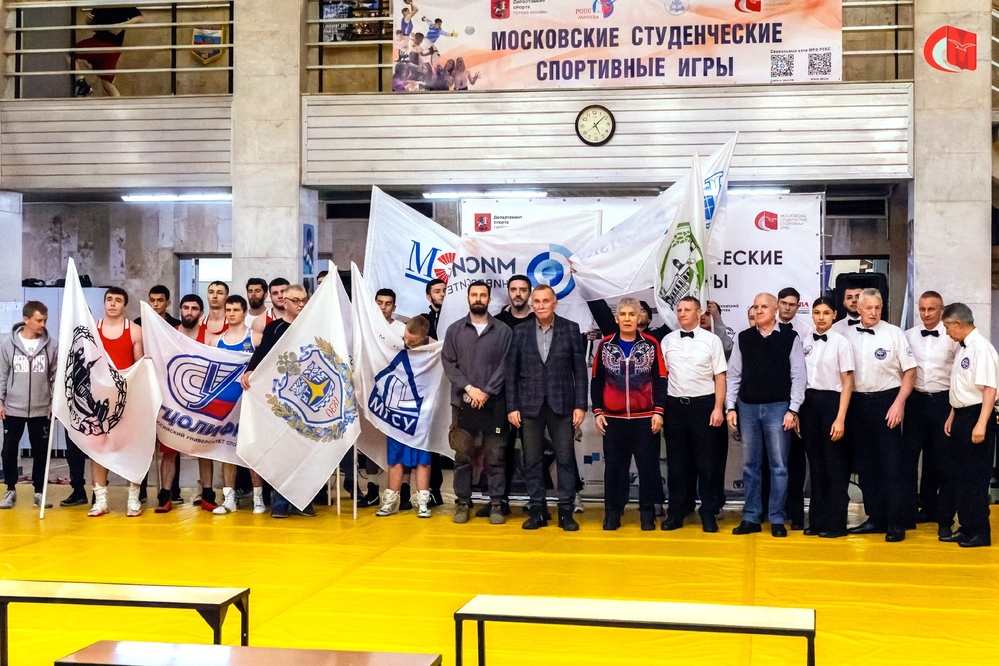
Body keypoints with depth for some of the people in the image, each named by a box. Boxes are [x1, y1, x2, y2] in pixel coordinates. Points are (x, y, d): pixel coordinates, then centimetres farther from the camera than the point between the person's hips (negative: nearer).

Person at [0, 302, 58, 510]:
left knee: (41, 451, 7)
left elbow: (56, 376, 3)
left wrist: (56, 403, -1)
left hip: (41, 409, 0)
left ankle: (39, 492, 19)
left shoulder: (51, 345, -4)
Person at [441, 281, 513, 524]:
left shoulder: (503, 330, 4)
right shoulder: (454, 330, 7)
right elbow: (448, 363, 1)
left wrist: (487, 392, -11)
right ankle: (463, 504, 12)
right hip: (462, 402, 1)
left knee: (495, 457, 2)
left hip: (494, 403, -1)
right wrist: (469, 388, -11)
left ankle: (496, 505, 8)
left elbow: (505, 366, -1)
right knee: (462, 456, 4)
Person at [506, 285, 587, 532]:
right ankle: (537, 511, 13)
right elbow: (511, 371, 3)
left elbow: (579, 369, 0)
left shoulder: (571, 329, 1)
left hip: (562, 404, -1)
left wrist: (580, 405, -5)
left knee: (566, 459, 2)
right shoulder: (520, 332, 4)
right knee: (532, 461, 5)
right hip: (529, 405, 1)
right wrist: (512, 407, -2)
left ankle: (566, 511, 9)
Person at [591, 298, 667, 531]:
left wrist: (658, 411, -6)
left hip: (645, 418, -1)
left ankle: (647, 514, 12)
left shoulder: (651, 344, 0)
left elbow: (660, 380, 1)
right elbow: (597, 381, 8)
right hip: (613, 418, 1)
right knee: (614, 467, 6)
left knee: (648, 467, 3)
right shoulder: (605, 345, 4)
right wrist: (597, 411, 2)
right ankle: (612, 513, 15)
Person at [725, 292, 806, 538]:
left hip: (778, 407, -3)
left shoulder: (790, 338, -2)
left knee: (778, 465, 2)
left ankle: (777, 519, 10)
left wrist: (793, 410, -9)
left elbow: (798, 376, -3)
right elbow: (733, 375, 8)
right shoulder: (743, 338, 6)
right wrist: (730, 407, 2)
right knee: (751, 465, 9)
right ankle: (751, 518, 15)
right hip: (748, 407, 3)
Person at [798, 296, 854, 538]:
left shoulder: (841, 343, -6)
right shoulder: (804, 341, 7)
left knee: (834, 465, 2)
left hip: (831, 402, -4)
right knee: (815, 464, 10)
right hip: (808, 402, 4)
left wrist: (840, 418, -12)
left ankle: (835, 523, 10)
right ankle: (817, 520, 18)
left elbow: (847, 382, -7)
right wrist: (795, 411, 4)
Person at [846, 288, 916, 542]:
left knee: (891, 465, -3)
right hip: (857, 403, 5)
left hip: (886, 402, -4)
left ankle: (896, 524, 2)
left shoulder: (894, 333, -5)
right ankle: (875, 518, 19)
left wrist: (899, 403, -12)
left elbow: (910, 370, -5)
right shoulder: (849, 336, 5)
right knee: (865, 464, 10)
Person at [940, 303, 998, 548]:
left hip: (976, 416, -9)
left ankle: (979, 532, 10)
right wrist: (952, 416, 20)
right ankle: (966, 527, 25)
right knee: (958, 474, 14)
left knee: (975, 477, -1)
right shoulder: (962, 348, 9)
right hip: (962, 415, 9)